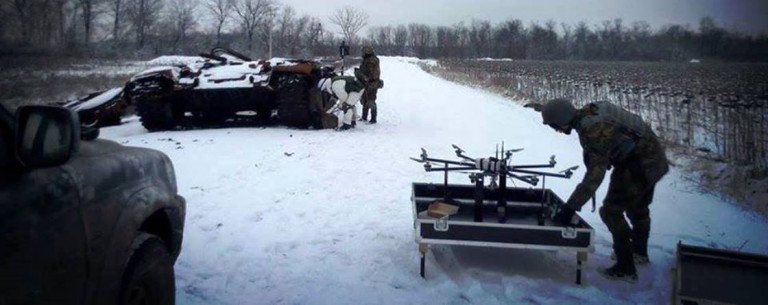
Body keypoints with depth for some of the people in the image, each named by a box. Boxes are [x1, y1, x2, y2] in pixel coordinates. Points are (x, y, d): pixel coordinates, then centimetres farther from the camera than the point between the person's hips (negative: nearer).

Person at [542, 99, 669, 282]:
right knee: (638, 208, 26)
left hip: (638, 165, -9)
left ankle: (625, 268, 9)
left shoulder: (592, 130, -30)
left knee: (611, 212, -1)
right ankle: (640, 252, 48)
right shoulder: (591, 109, -5)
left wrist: (570, 208, -32)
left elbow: (595, 174, -32)